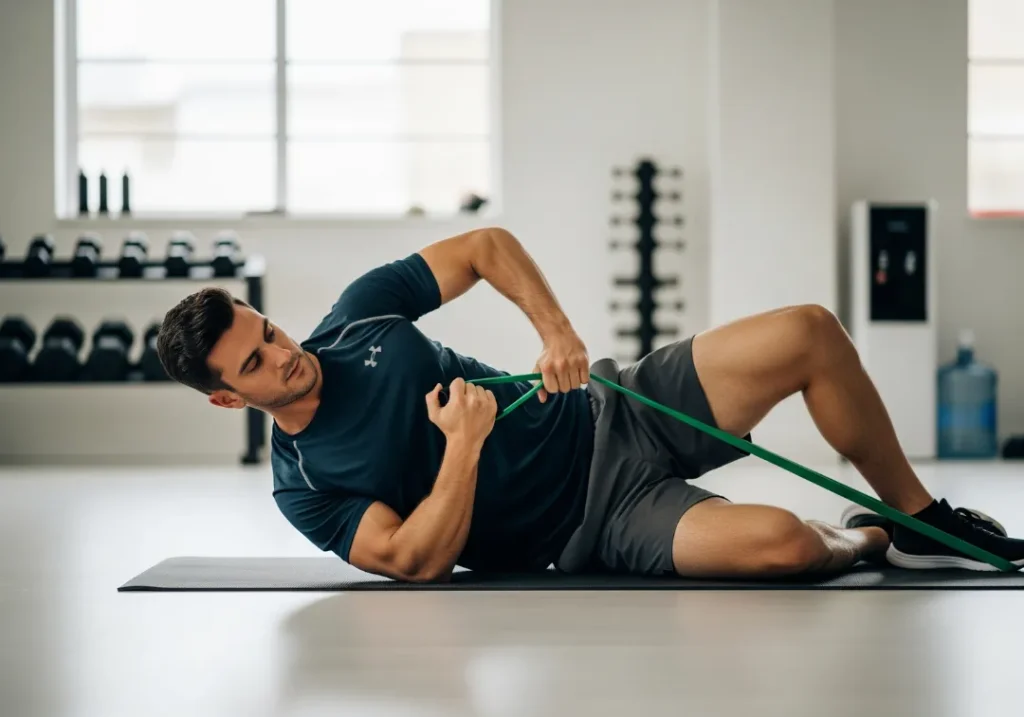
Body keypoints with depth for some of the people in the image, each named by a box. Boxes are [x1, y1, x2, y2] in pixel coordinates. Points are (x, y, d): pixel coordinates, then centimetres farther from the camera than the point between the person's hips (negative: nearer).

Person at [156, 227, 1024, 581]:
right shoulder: (304, 486, -9)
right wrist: (465, 446, -26)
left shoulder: (361, 313, 1)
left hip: (610, 415, 5)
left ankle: (921, 516, 7)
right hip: (598, 523, -5)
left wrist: (556, 327, -8)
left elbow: (486, 245, 8)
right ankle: (866, 542, 6)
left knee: (810, 333, -13)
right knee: (782, 543, -32)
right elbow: (417, 562, -19)